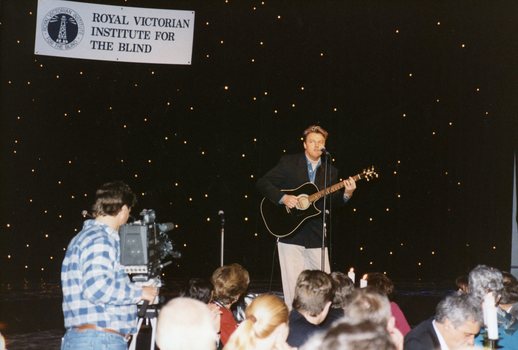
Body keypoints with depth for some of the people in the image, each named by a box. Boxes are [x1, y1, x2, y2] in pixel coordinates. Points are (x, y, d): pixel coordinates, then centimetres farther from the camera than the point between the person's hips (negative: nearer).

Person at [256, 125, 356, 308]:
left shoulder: (330, 172, 11)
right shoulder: (288, 162, 1)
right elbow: (262, 183, -2)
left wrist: (347, 194, -8)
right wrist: (283, 198, -15)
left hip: (316, 237, 3)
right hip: (290, 233, -3)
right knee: (293, 285, -2)